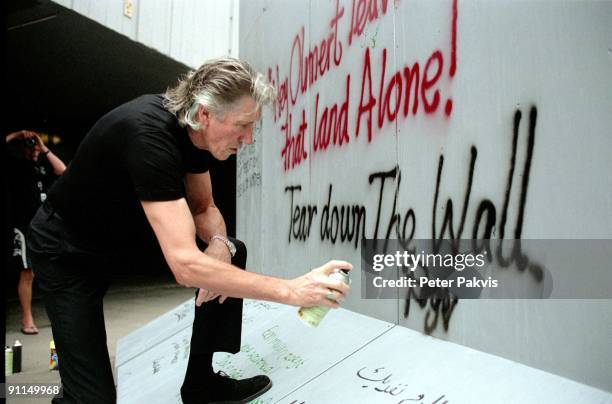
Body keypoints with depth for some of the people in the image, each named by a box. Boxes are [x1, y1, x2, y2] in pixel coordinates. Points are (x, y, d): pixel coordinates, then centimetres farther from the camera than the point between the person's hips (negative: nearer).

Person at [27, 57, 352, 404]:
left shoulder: (194, 128, -12)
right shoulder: (149, 138, -36)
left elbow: (203, 207, 2)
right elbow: (186, 265, -43)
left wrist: (219, 244, -21)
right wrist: (291, 290, -41)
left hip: (128, 230, 8)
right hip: (68, 253, -7)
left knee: (231, 252, -2)